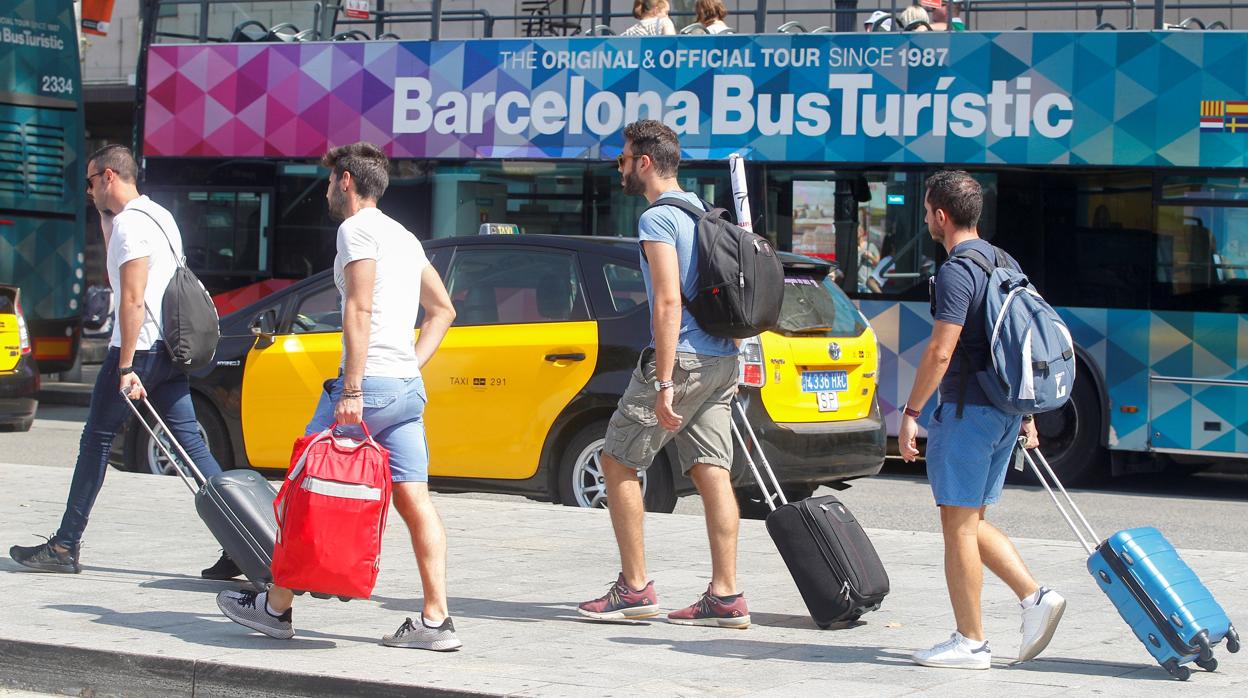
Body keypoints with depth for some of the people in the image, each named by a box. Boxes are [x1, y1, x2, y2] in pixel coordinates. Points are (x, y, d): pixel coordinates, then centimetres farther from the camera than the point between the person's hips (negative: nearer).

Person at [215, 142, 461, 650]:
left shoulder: (357, 228, -6)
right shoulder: (404, 237, 22)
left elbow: (360, 308, -16)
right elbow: (443, 311, 25)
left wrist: (351, 390, -20)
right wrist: (411, 365, 16)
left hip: (368, 382, -8)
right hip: (408, 387, 8)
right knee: (414, 499, 1)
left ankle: (276, 607, 8)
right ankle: (436, 621, -5)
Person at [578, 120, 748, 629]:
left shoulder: (657, 219, -10)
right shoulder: (702, 213, 18)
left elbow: (669, 302, -19)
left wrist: (664, 384, -21)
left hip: (681, 358, -8)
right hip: (721, 360, 8)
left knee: (618, 463, 2)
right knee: (712, 473, 4)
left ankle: (634, 588, 2)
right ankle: (725, 596, 0)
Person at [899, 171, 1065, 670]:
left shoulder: (956, 272, -14)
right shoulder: (1005, 264, 14)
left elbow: (941, 351, -20)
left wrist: (911, 412, -14)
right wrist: (1025, 415, 22)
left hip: (966, 409, -9)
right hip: (1004, 410, 9)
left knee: (958, 525, -2)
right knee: (970, 521, 17)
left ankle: (970, 642, 2)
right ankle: (1034, 596, 5)